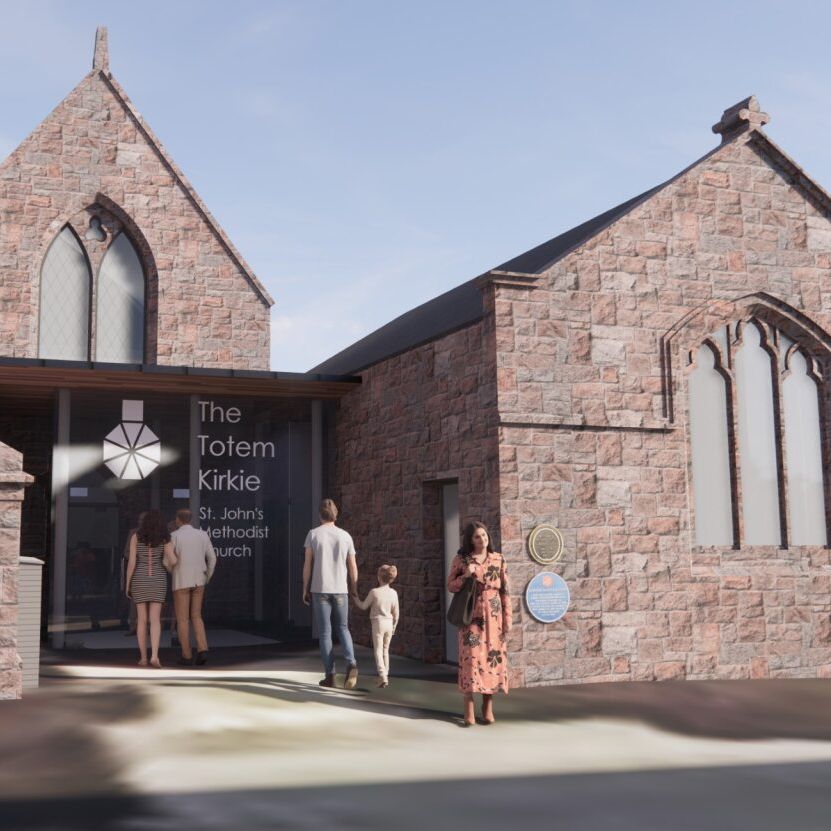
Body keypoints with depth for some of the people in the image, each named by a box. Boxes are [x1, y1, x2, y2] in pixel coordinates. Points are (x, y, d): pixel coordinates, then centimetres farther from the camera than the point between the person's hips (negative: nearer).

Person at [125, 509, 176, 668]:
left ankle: (143, 658, 10)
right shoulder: (165, 539, -4)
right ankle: (154, 656, -17)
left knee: (142, 618, 9)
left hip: (140, 579, 0)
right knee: (155, 619, -2)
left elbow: (131, 562, -7)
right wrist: (168, 566, 12)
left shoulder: (135, 537, -4)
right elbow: (173, 560, -14)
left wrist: (128, 585, 1)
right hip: (157, 580, 0)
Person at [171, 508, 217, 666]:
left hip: (181, 582, -4)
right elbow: (212, 559, 3)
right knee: (196, 617, 13)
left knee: (182, 619, 5)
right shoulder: (203, 535, 4)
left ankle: (187, 656, 5)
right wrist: (206, 580, 15)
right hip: (197, 581, 4)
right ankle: (202, 650, -5)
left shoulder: (174, 536, -8)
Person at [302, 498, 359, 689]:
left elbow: (307, 565, -3)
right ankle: (351, 663, -10)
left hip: (319, 590, -2)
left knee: (324, 633, 5)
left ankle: (329, 675, 3)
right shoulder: (345, 536, 3)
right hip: (340, 590, 2)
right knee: (343, 629, 14)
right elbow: (353, 568, 4)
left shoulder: (313, 534, -2)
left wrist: (305, 589, 5)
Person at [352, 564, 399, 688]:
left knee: (378, 651, -2)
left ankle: (382, 676, -18)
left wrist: (355, 598, 17)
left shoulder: (374, 592, -12)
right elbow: (396, 613, 5)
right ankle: (385, 676, 20)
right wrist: (393, 627, 18)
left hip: (378, 623, -4)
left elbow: (364, 606, 0)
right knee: (385, 651, 17)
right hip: (389, 623, 4)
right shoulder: (394, 593, 0)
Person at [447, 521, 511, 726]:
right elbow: (450, 586, 5)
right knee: (470, 657, -8)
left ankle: (488, 707, 10)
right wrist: (465, 575, -13)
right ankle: (469, 710, -6)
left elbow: (505, 590, 6)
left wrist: (507, 617, 1)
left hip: (493, 615, 2)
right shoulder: (460, 560, 2)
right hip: (471, 615, -2)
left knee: (493, 656, 1)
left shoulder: (498, 559, 6)